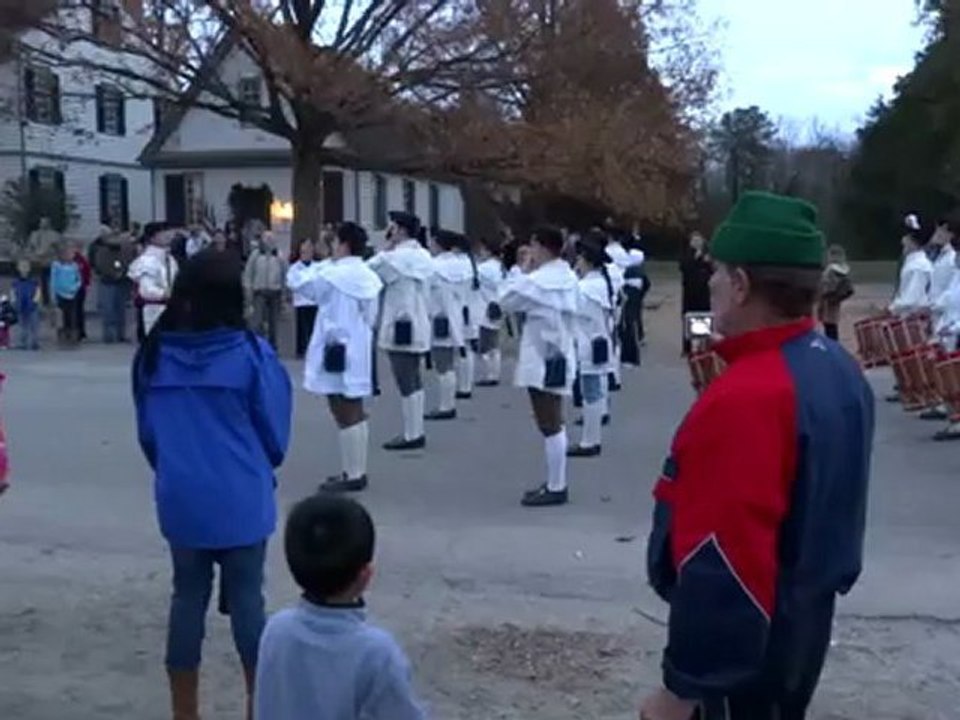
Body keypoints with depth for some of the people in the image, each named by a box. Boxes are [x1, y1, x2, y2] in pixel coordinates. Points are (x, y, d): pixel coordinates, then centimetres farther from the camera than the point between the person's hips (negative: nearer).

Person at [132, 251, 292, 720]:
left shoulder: (152, 354, -2)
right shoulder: (250, 353, -12)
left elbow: (147, 432, 8)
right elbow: (275, 430, -3)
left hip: (179, 499, 3)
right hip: (241, 500, -3)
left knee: (187, 597, 13)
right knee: (246, 598, 8)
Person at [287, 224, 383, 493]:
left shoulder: (334, 275, -16)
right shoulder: (368, 276, 6)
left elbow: (297, 282, -6)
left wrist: (302, 261, 14)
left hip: (338, 353, -8)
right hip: (358, 353, 8)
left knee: (345, 415, -3)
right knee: (355, 413, 14)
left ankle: (353, 476, 1)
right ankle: (357, 471, 21)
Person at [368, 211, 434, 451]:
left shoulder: (398, 257, -15)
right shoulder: (422, 255, 12)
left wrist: (386, 248, -4)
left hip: (402, 327, -9)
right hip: (416, 325, 9)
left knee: (406, 382, -6)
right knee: (413, 380, 14)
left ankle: (412, 435, -3)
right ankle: (416, 431, 19)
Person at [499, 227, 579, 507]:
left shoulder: (540, 279, -20)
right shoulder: (565, 276, 10)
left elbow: (507, 300, -12)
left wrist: (522, 270, -5)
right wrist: (528, 271, 8)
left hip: (543, 360, -10)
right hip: (556, 356, 10)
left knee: (550, 426, -4)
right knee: (554, 424, 16)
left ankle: (555, 488, 2)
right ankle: (555, 484, 24)